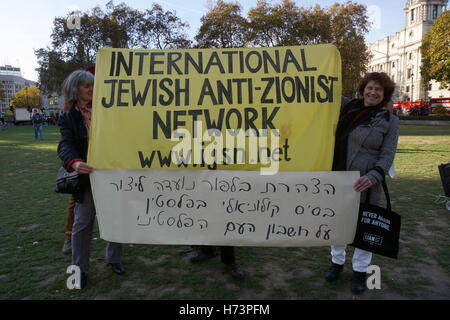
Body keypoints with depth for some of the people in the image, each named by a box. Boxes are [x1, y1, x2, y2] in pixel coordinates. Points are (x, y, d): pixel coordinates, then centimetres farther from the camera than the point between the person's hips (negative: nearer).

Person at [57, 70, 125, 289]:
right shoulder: (68, 117, 1)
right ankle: (79, 268, 19)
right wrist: (75, 163, -34)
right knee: (82, 223, 3)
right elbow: (66, 145, -14)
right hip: (87, 175, -2)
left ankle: (114, 259, 31)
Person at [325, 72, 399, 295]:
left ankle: (360, 270, 28)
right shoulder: (348, 109, 5)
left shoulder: (389, 121, -3)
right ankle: (337, 262, 35)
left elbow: (387, 155, -8)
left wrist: (373, 176, -23)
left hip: (364, 184, -3)